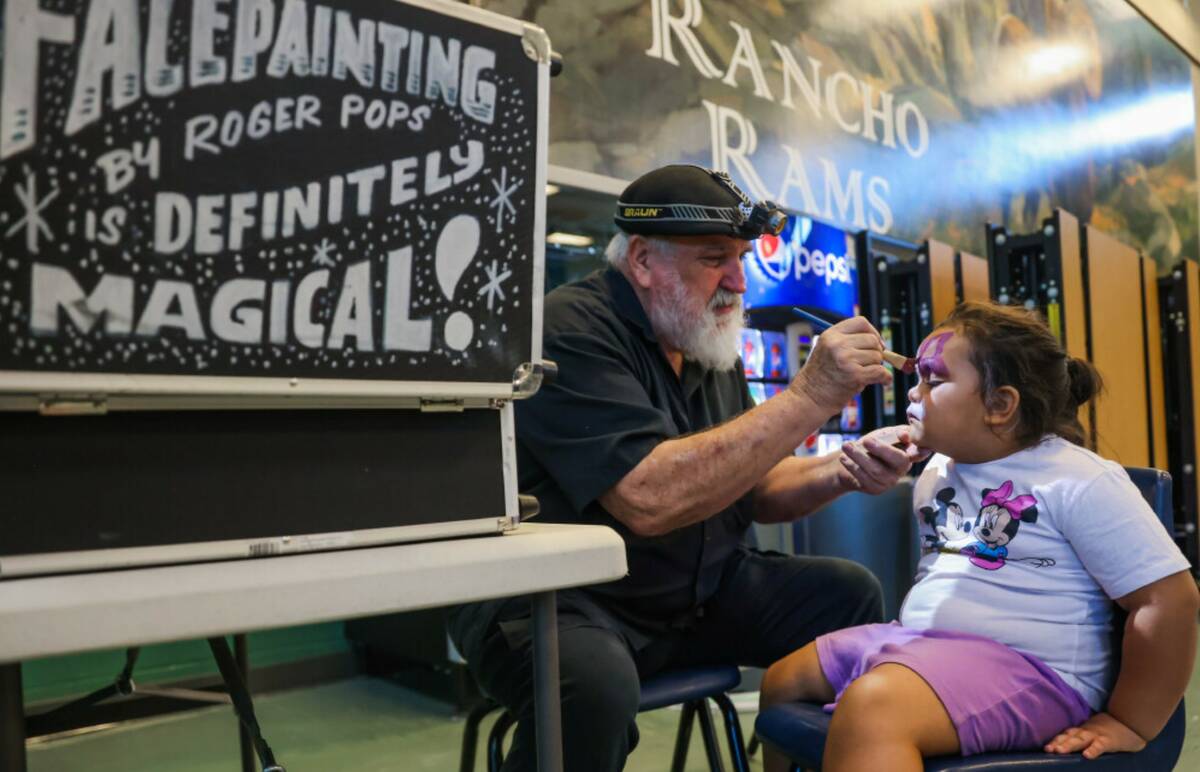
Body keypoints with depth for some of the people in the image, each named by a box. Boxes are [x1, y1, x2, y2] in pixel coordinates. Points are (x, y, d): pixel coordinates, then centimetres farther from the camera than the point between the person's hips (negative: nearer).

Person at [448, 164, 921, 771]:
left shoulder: (706, 341, 8)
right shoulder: (570, 333, -19)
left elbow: (749, 486, 11)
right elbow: (649, 500, -33)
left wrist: (841, 472, -9)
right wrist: (809, 397, -29)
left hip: (695, 590, 8)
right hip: (554, 599, -7)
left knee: (848, 594, -1)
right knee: (595, 681, -37)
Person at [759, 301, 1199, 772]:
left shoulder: (1079, 482, -12)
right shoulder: (938, 469, 12)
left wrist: (1129, 725, -11)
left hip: (1029, 668, -8)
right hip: (919, 643, 9)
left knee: (870, 706, -36)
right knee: (782, 682, 12)